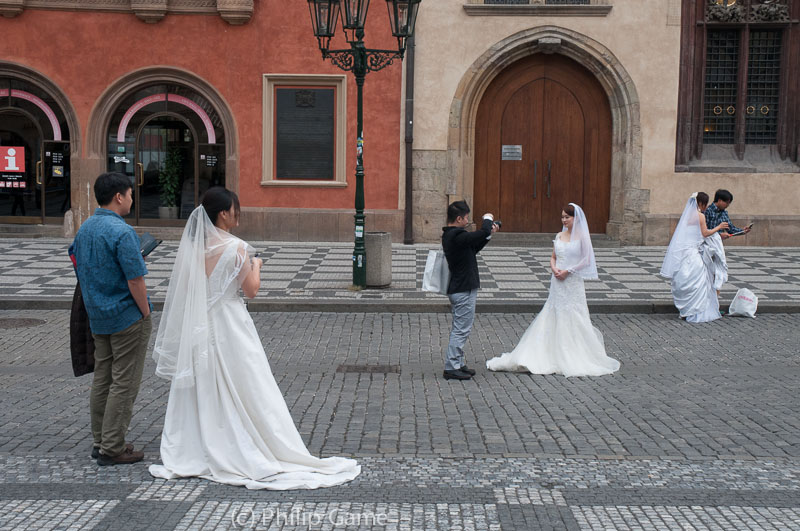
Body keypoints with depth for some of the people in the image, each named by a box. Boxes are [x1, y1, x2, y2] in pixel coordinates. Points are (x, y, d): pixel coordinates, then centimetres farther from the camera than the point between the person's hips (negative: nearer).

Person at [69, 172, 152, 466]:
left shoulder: (84, 229, 8)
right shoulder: (121, 232, -20)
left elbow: (75, 260, 18)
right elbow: (135, 279, -21)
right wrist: (146, 312, -10)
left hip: (98, 317, 8)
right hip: (128, 317, -8)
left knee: (102, 380, 15)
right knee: (124, 383, -2)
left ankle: (101, 441, 23)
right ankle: (112, 448, 2)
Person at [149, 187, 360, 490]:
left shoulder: (192, 246, 0)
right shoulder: (234, 247, -15)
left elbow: (186, 290, 7)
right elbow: (251, 290, -8)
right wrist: (256, 265, 9)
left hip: (197, 328, 5)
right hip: (228, 326, -5)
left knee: (200, 390, 13)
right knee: (242, 391, 5)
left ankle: (191, 454, 18)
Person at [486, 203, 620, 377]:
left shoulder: (582, 236, -4)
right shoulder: (559, 236, 11)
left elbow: (586, 260, -8)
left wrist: (568, 271, -13)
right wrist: (554, 268, -6)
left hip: (573, 283, -5)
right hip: (557, 283, 5)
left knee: (573, 318, -2)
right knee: (552, 317, 1)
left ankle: (576, 359, 8)